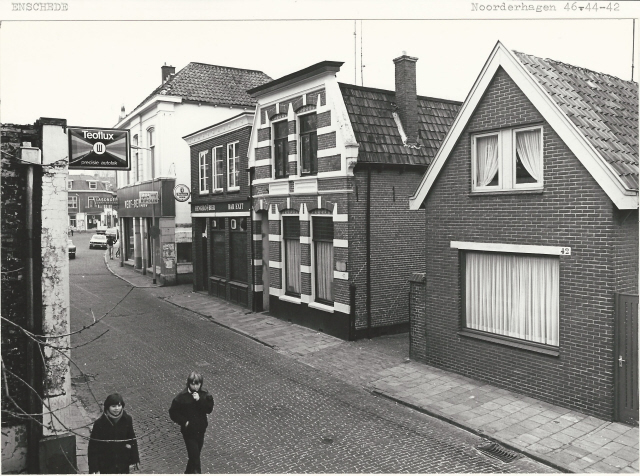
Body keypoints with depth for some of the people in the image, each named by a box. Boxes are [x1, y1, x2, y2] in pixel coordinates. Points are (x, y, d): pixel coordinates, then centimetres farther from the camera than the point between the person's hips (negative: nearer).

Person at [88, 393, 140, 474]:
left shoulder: (127, 419, -8)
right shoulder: (100, 423, -15)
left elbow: (132, 439, 1)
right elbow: (93, 445, -10)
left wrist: (134, 459, 5)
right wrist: (94, 466, -10)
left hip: (123, 462, 2)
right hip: (106, 465, -2)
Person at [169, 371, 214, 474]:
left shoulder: (205, 395, -6)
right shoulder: (182, 397, -14)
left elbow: (209, 409, -15)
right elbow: (173, 412, -6)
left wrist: (199, 400, -27)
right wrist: (184, 421, -15)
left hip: (201, 430, 4)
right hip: (189, 431, -4)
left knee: (195, 455, 18)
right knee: (194, 456, -7)